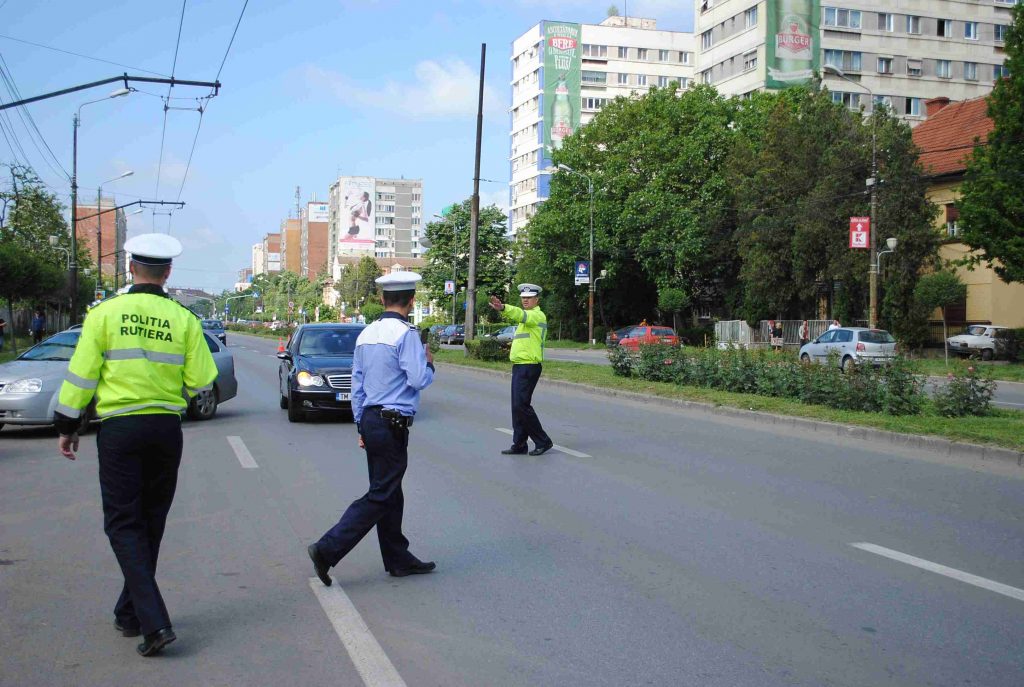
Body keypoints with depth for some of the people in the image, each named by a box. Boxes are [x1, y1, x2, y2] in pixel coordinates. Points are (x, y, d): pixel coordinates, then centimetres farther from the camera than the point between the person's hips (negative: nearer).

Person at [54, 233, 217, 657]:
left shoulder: (105, 313, -5)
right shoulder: (183, 319, -1)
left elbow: (81, 375, -4)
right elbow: (201, 382, 0)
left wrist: (67, 426, 7)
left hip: (119, 430, -3)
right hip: (166, 428, 3)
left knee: (123, 524, 1)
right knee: (150, 523, 15)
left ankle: (154, 622, -13)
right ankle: (130, 615, 27)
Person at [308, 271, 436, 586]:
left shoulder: (366, 334, 11)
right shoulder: (406, 333, -14)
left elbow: (357, 385, 15)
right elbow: (419, 380, -18)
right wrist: (429, 363, 3)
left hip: (370, 420, 9)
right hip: (392, 424, -9)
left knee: (389, 492, 15)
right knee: (380, 495, -4)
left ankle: (398, 559, 23)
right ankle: (327, 549, -10)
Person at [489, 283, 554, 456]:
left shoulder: (537, 315, -11)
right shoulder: (526, 317, 21)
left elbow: (520, 315, -32)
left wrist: (503, 308, -49)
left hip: (529, 366, -10)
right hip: (519, 366, 10)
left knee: (521, 405, -12)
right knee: (517, 406, 9)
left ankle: (543, 441, -2)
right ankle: (519, 444, 14)